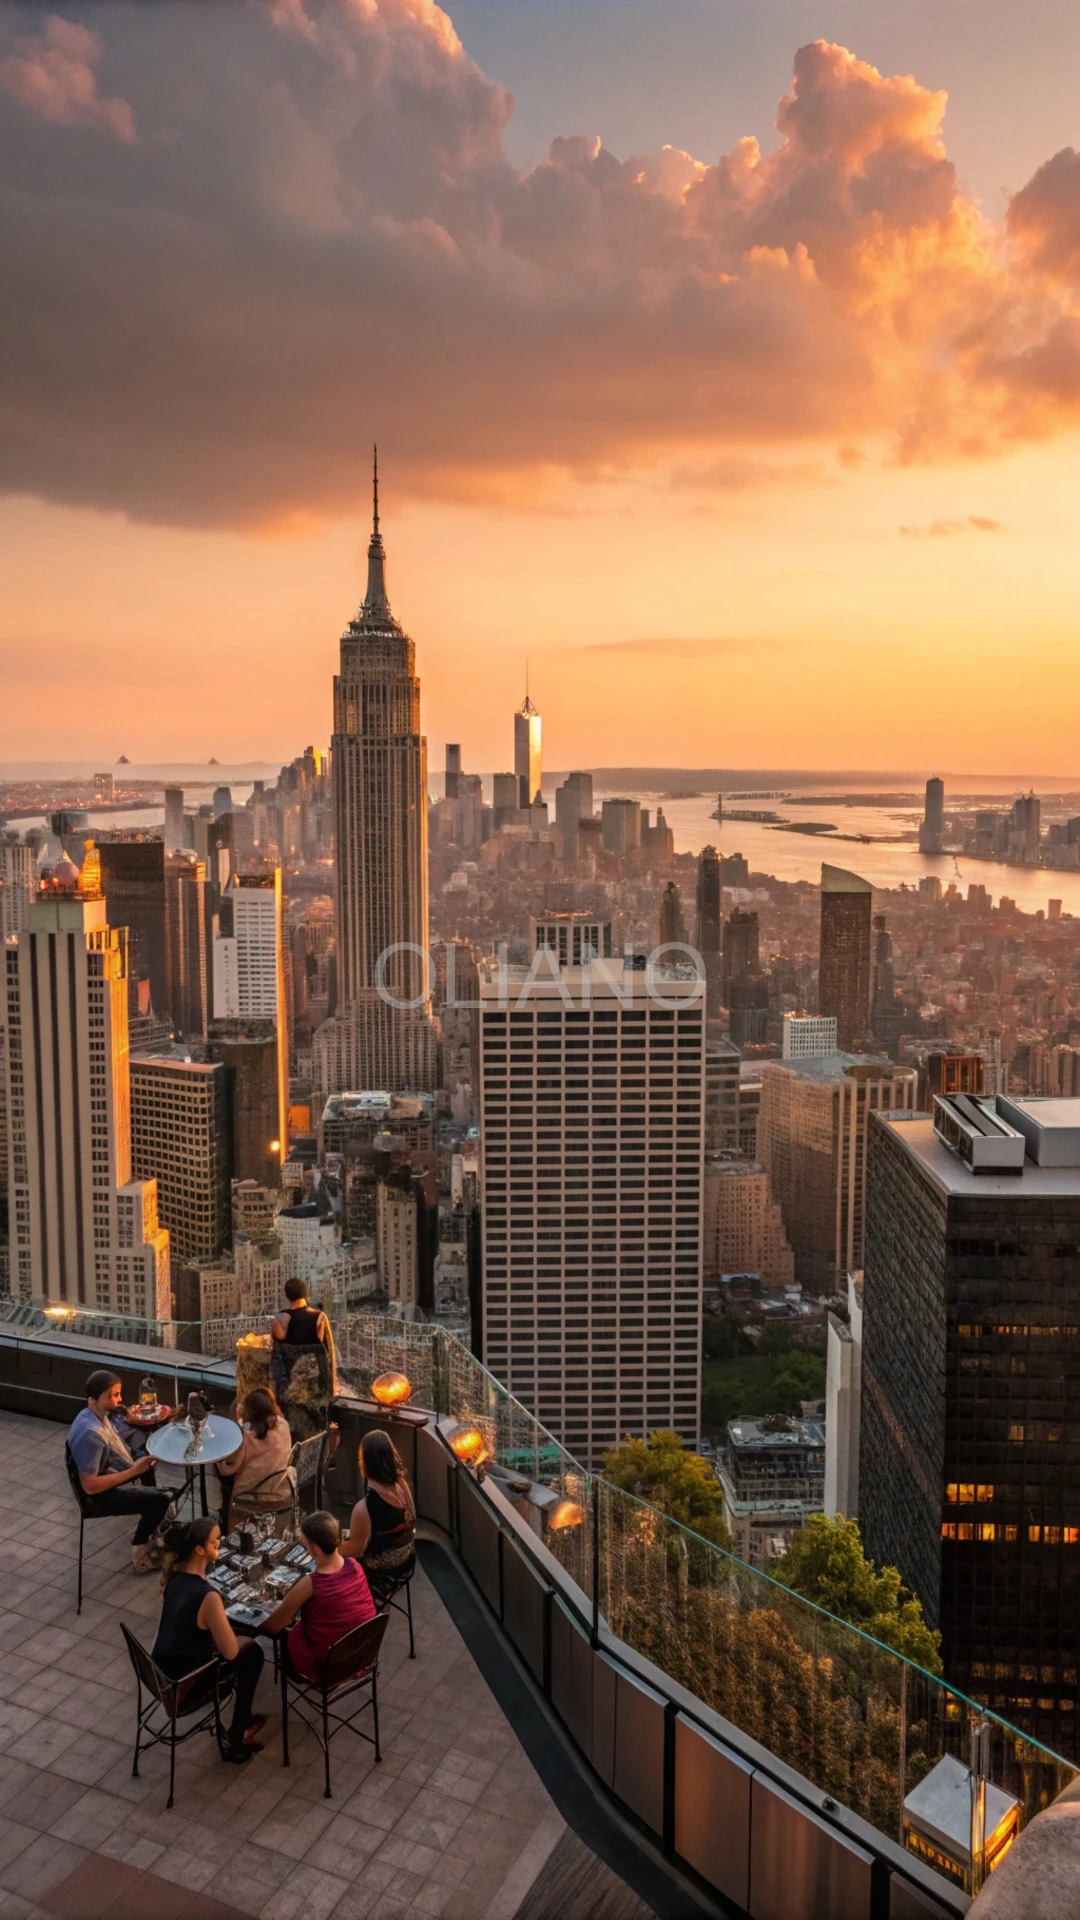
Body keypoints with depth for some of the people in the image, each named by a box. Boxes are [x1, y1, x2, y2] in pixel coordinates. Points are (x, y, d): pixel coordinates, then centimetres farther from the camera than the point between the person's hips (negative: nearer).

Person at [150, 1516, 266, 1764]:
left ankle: (241, 1721, 35)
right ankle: (236, 1739, 21)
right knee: (251, 1652, 10)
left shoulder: (175, 1574, -5)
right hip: (182, 1691, -7)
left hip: (160, 1676, 7)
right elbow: (230, 1652, -19)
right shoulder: (207, 1596, -30)